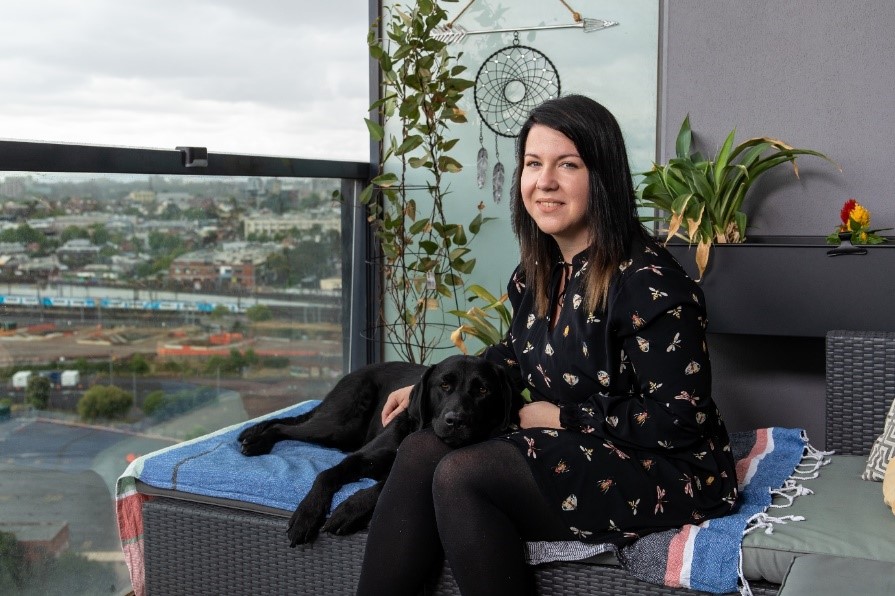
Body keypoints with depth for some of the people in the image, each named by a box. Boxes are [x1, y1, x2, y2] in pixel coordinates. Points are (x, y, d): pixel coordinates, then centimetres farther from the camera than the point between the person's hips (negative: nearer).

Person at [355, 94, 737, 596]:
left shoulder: (645, 281, -20)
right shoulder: (538, 272, 6)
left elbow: (679, 419, -20)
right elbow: (520, 353, 25)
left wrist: (563, 416, -13)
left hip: (665, 471, -8)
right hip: (575, 449, 8)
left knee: (460, 476, -23)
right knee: (422, 449, -9)